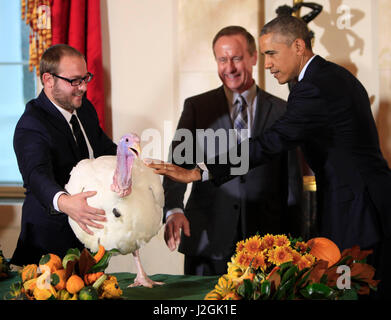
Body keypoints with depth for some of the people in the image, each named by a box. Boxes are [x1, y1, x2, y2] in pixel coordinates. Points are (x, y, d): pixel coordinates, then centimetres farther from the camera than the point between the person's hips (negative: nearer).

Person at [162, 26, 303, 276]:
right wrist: (174, 210, -24)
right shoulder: (196, 108, 6)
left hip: (265, 243, 0)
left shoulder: (282, 112, 7)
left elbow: (293, 179, 8)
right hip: (207, 243, 0)